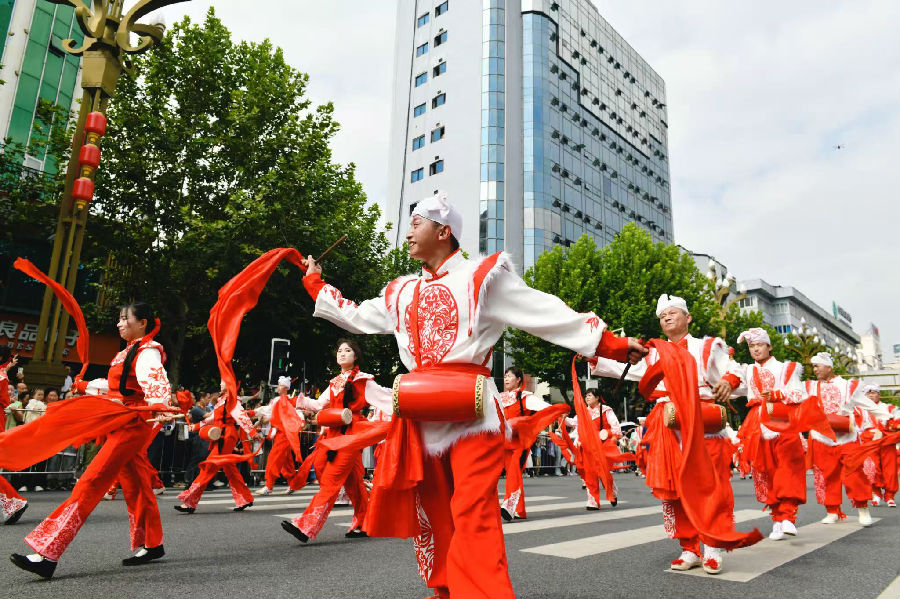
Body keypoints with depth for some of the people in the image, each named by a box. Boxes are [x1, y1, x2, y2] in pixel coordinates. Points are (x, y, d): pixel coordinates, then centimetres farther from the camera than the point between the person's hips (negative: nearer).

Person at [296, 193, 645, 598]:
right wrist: (315, 284, 32)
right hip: (420, 416, 6)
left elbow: (549, 314, -4)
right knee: (430, 512, 14)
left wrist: (610, 344, -9)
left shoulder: (482, 276, -1)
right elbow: (356, 317, 28)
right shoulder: (402, 292, 17)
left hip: (470, 414, -6)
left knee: (474, 516, -10)